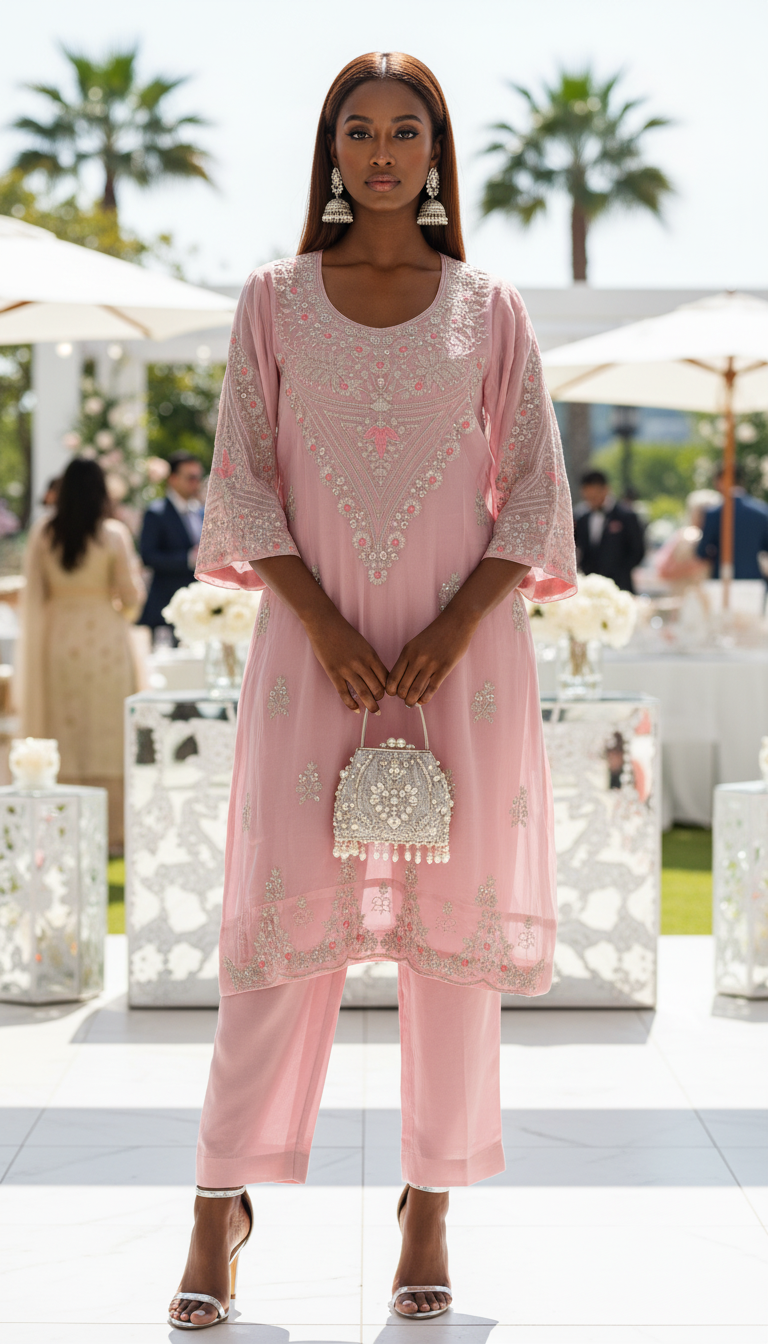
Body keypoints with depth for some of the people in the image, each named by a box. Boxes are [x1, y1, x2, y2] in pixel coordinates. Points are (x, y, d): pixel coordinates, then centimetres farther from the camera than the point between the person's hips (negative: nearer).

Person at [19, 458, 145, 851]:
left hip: (57, 637, 3)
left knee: (62, 734, 10)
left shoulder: (43, 532, -1)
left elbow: (33, 591, 6)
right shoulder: (113, 534, -10)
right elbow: (131, 596, -5)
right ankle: (109, 831, 5)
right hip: (104, 638, -3)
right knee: (106, 734, 3)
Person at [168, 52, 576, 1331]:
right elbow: (244, 481, 2)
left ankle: (430, 1206, 12)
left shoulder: (487, 309, 5)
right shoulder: (277, 301, 5)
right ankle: (222, 1204, 3)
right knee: (283, 914, -4)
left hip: (462, 646, 1)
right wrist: (322, 625, -10)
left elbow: (534, 491, 4)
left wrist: (454, 628, -9)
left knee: (453, 915, 2)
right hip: (314, 641, 0)